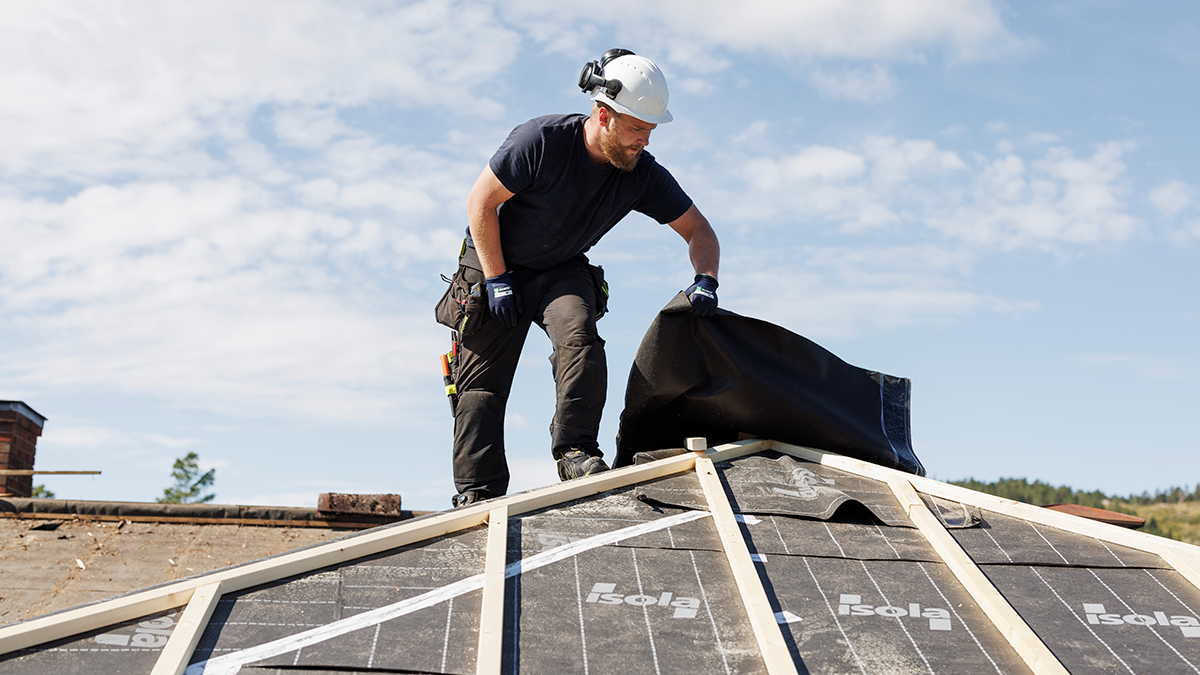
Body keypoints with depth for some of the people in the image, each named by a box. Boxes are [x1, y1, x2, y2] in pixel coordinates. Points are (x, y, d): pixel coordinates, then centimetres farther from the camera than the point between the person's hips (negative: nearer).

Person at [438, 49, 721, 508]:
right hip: (496, 267, -2)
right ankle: (478, 493, -5)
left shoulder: (643, 175, -13)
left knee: (580, 337, -28)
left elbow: (698, 230, -4)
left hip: (563, 273, 3)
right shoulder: (541, 140, -25)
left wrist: (705, 280, -24)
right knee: (482, 382, -7)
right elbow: (481, 204, -17)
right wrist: (497, 281, -17)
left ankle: (576, 452, -27)